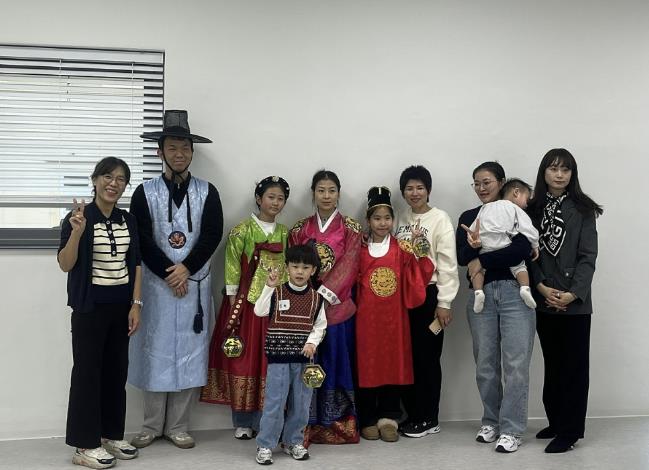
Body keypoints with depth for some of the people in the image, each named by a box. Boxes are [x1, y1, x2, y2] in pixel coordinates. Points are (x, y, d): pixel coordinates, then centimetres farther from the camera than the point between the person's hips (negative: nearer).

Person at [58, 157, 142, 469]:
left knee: (116, 371, 11)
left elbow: (135, 265, 9)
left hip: (121, 307, 5)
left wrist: (136, 304, 2)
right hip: (90, 307, -5)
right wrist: (77, 232, -29)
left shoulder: (128, 220, 7)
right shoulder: (77, 218, -9)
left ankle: (111, 435, 23)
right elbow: (65, 265, -14)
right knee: (87, 372, 0)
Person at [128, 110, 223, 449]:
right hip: (157, 284, -1)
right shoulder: (145, 192, 1)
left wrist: (186, 268, -15)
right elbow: (143, 241, -6)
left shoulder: (207, 192, 4)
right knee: (156, 352, 5)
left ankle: (177, 427, 15)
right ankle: (152, 426, 18)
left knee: (190, 353, 4)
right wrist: (169, 274, -13)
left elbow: (213, 235, -5)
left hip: (195, 284, 1)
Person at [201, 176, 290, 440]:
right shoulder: (242, 230, -4)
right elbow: (233, 270, -6)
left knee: (269, 362, 6)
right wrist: (233, 307, -9)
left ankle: (263, 420, 16)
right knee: (243, 360, 1)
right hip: (246, 303, -4)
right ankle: (242, 422, 13)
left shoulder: (285, 233, 10)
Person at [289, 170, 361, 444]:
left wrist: (324, 294, -15)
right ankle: (305, 427, 9)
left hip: (336, 306, -1)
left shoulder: (351, 229, 3)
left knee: (335, 362, 3)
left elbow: (348, 268, -6)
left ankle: (338, 425, 13)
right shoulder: (300, 229, 9)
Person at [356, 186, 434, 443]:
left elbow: (415, 278, -6)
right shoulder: (360, 251, 4)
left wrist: (416, 250, -15)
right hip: (366, 317, -1)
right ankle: (368, 420, 16)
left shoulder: (401, 249, 6)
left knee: (394, 363, 4)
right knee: (367, 364, 4)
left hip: (394, 317, 1)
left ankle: (388, 418, 17)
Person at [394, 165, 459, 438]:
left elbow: (448, 264, -10)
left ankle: (429, 419, 13)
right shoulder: (400, 219, 10)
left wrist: (444, 303, -13)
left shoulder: (440, 219, -6)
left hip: (428, 294, -5)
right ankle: (412, 414, 21)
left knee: (427, 357, 2)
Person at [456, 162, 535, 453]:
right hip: (481, 295, 4)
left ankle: (512, 429, 4)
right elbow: (461, 257, 1)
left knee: (515, 363, -4)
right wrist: (472, 245, -20)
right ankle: (491, 421, 23)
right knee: (485, 363, 9)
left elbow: (522, 249, -15)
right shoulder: (469, 217, 13)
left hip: (514, 292, -4)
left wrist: (482, 261, -9)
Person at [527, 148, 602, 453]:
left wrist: (574, 293, -16)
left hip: (575, 301, -3)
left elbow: (588, 256, -6)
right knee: (552, 364, 13)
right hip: (543, 300, 3)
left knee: (574, 365, 1)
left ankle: (570, 430, 8)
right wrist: (542, 288, -10)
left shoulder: (582, 210, -2)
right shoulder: (533, 209, 6)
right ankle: (555, 422, 25)